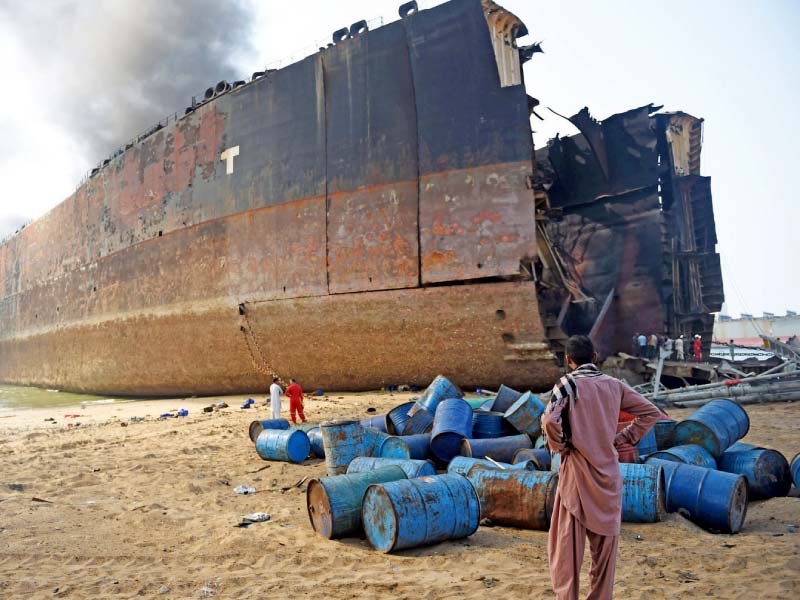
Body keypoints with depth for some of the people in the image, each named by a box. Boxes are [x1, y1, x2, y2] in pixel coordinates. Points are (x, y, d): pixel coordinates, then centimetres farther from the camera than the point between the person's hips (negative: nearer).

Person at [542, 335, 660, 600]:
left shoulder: (568, 383, -10)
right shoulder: (614, 385, 3)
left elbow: (550, 420, -24)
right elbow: (650, 413, 9)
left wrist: (558, 446, -7)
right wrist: (622, 439, 9)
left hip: (577, 474, -4)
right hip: (609, 475, 4)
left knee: (567, 546, 5)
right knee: (605, 545, 14)